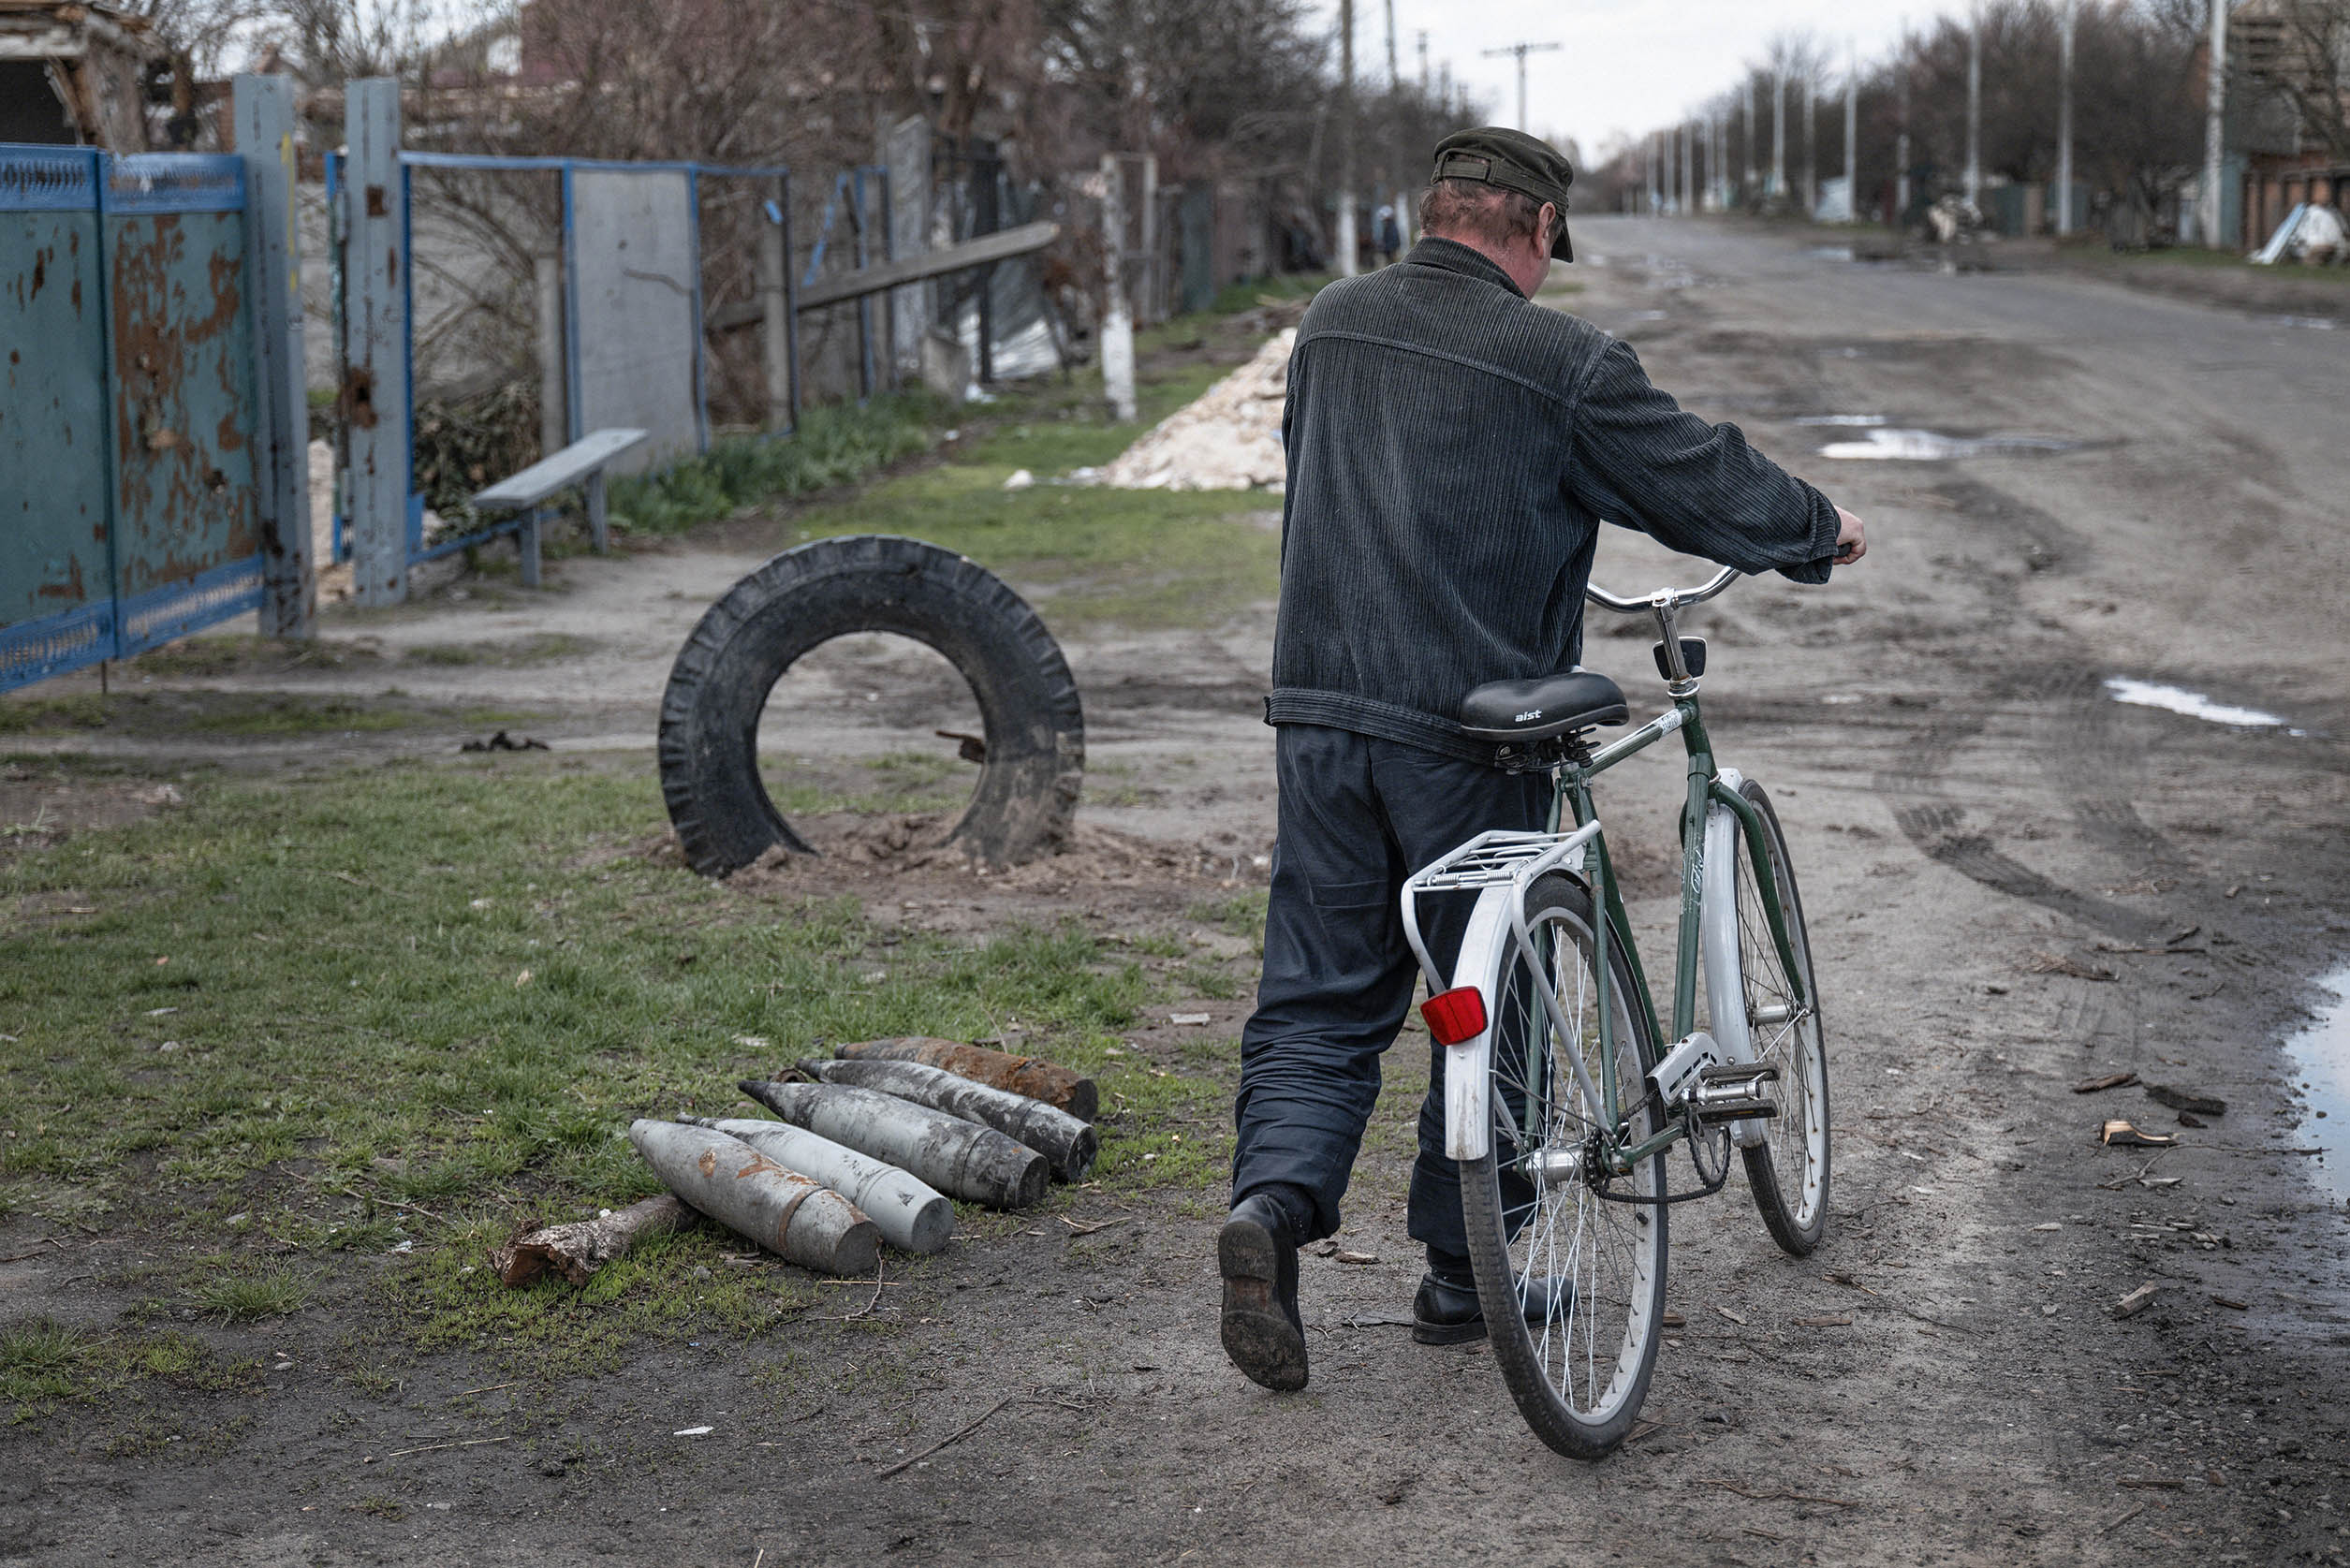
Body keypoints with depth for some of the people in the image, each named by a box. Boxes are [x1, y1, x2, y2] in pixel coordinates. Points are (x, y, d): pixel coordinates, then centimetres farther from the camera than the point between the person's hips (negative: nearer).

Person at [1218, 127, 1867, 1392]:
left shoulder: (1332, 325, 8)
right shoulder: (1556, 362, -10)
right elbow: (1702, 477, -1)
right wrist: (1820, 530, 18)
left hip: (1320, 710, 5)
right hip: (1468, 731, -5)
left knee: (1319, 996, 10)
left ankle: (1274, 1197, -13)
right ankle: (1464, 1273, 19)